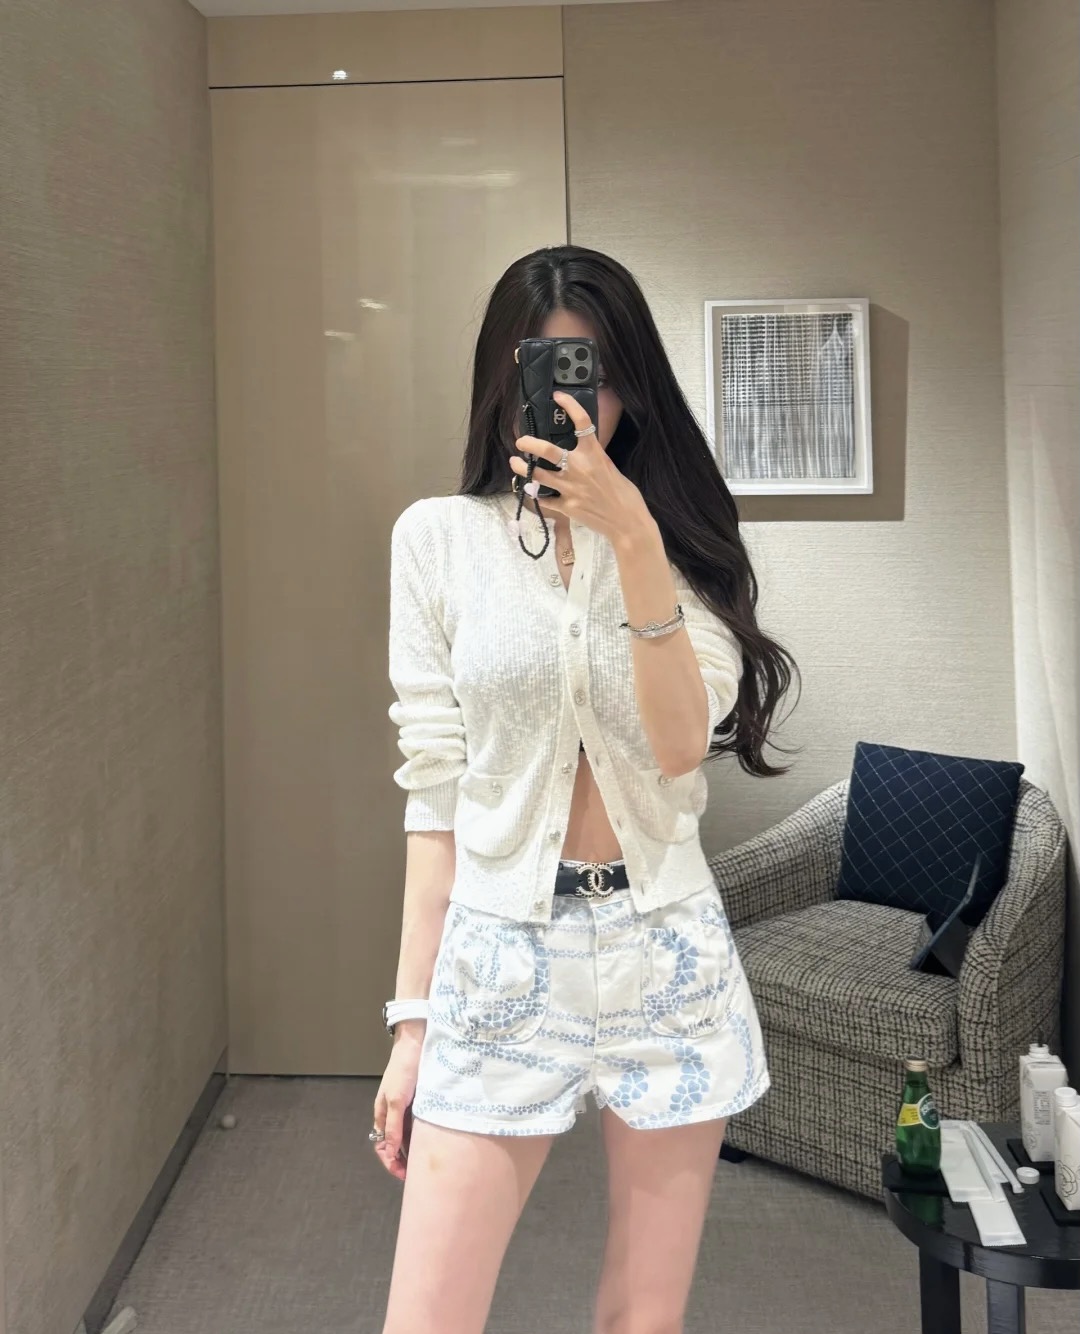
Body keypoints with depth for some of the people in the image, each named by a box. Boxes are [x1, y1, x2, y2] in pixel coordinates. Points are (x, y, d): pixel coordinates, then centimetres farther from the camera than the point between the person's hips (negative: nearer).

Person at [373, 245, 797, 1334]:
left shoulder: (683, 538, 5)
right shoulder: (439, 536, 2)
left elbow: (680, 745, -12)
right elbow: (435, 787, 2)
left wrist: (631, 539, -21)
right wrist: (413, 1013, 2)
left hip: (664, 949, 1)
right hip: (501, 952, -1)